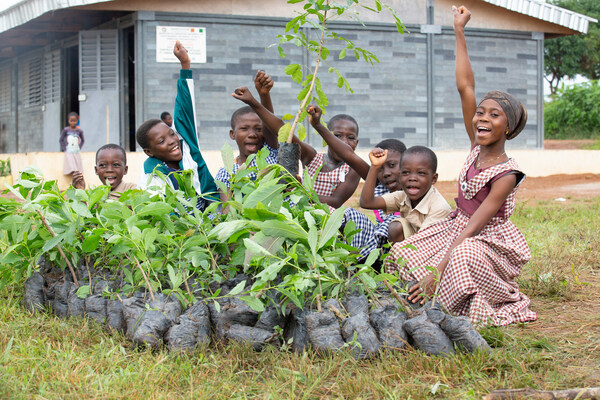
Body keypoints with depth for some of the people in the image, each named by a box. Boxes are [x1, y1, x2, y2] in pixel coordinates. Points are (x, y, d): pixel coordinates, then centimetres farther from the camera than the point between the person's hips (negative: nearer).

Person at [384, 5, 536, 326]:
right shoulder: (477, 148, -1)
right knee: (402, 253, -11)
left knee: (462, 259, -38)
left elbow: (473, 227, -24)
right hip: (457, 230, 7)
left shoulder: (506, 174, -19)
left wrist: (438, 268, -31)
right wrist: (459, 31, -3)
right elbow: (465, 87, -2)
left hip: (491, 243, -7)